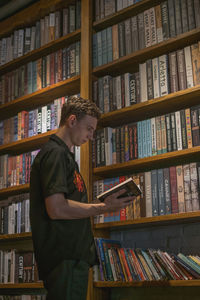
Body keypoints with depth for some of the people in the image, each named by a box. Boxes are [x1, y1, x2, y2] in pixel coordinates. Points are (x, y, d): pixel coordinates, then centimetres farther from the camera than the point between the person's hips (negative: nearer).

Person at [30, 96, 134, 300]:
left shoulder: (64, 155, 23)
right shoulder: (55, 153, -9)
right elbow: (56, 209, -20)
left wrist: (103, 205, 15)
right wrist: (103, 208, -13)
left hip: (72, 258, 10)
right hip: (66, 259, -10)